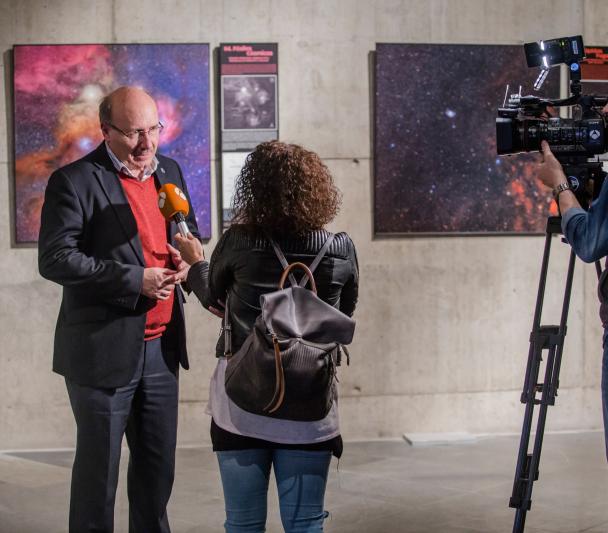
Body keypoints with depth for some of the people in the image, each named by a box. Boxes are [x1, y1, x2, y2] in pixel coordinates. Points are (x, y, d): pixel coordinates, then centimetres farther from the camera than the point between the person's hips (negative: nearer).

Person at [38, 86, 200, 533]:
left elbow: (189, 231, 21)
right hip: (104, 349, -6)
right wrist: (135, 280, -22)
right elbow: (55, 259, -18)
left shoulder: (169, 171, 9)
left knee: (158, 463, 16)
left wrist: (185, 258, -3)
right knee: (99, 466, 5)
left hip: (162, 345, 6)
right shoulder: (75, 181, -12)